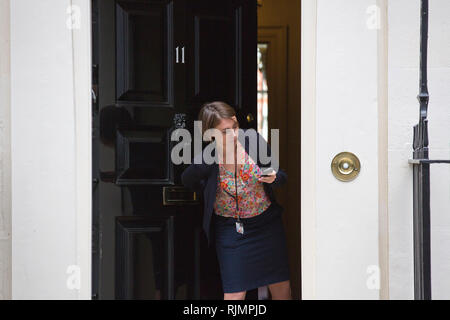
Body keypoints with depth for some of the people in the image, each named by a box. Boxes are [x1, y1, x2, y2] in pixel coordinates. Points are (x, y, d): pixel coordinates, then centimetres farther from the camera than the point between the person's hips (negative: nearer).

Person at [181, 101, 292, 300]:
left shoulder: (253, 140, -15)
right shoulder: (205, 162, -20)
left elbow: (281, 177, -3)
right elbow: (187, 181, 4)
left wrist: (273, 178, -23)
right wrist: (211, 192, -1)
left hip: (267, 222, 3)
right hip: (230, 229, -3)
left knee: (281, 288, 11)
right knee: (235, 294, -3)